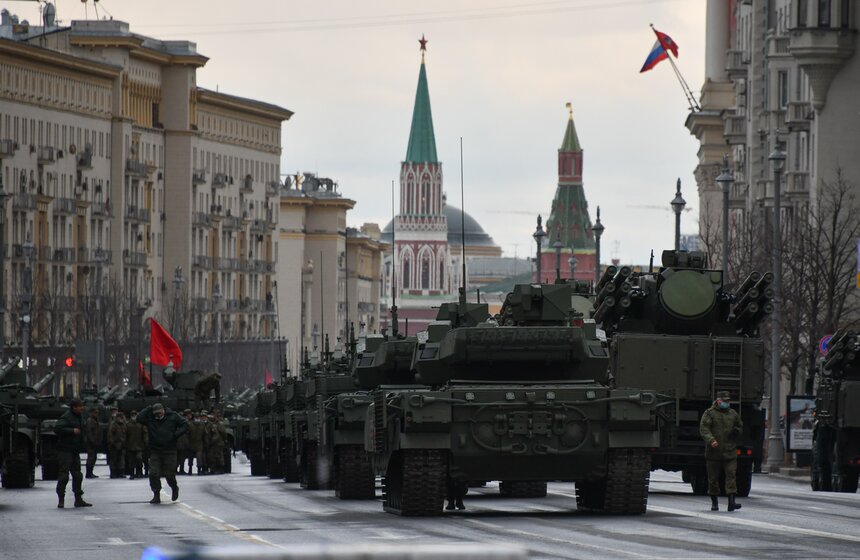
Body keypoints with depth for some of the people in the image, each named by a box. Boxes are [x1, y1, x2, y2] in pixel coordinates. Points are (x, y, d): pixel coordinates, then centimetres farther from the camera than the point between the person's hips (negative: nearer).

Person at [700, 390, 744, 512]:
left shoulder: (733, 414, 14)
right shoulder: (709, 413, 1)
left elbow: (740, 427, 27)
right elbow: (703, 429, -9)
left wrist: (737, 431, 2)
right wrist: (711, 440, -26)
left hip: (730, 452, 2)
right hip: (714, 452, -2)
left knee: (731, 475, -9)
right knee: (713, 478, 4)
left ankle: (731, 502, -14)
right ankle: (714, 502, 16)